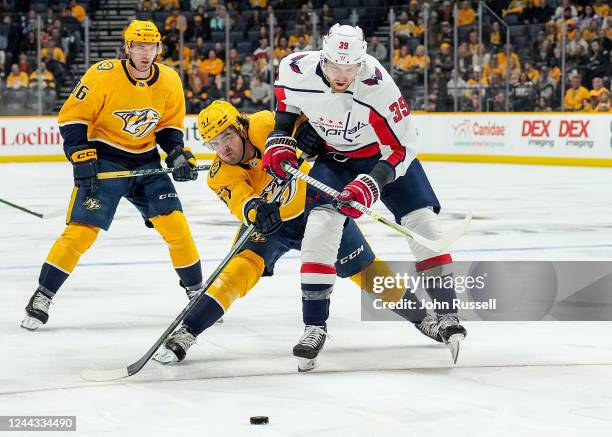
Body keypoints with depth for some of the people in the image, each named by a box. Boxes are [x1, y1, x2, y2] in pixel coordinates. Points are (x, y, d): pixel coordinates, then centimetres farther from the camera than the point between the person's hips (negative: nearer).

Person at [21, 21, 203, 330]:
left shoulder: (170, 81, -4)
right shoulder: (103, 75, -17)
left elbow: (169, 126, 10)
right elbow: (71, 118, -13)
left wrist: (178, 154, -8)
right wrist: (82, 159, -20)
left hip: (146, 161, 4)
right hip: (104, 159, -4)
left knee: (175, 224, -5)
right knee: (81, 230, -13)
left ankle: (197, 291, 12)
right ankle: (42, 296, -2)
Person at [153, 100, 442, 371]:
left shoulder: (266, 126, -26)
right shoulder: (221, 175, -21)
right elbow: (241, 201, -39)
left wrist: (308, 129, -38)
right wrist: (255, 210, -60)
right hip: (267, 224, 0)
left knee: (368, 272, 2)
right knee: (243, 266, -26)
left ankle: (422, 317, 24)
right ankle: (187, 333, -23)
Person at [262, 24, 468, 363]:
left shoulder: (377, 87, -34)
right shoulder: (296, 70, -25)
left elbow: (402, 148, -27)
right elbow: (287, 96, 2)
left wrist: (371, 183, -38)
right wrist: (280, 139, -7)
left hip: (383, 152, -1)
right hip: (333, 156, 1)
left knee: (422, 221, -11)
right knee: (322, 221, -21)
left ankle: (447, 313, 0)